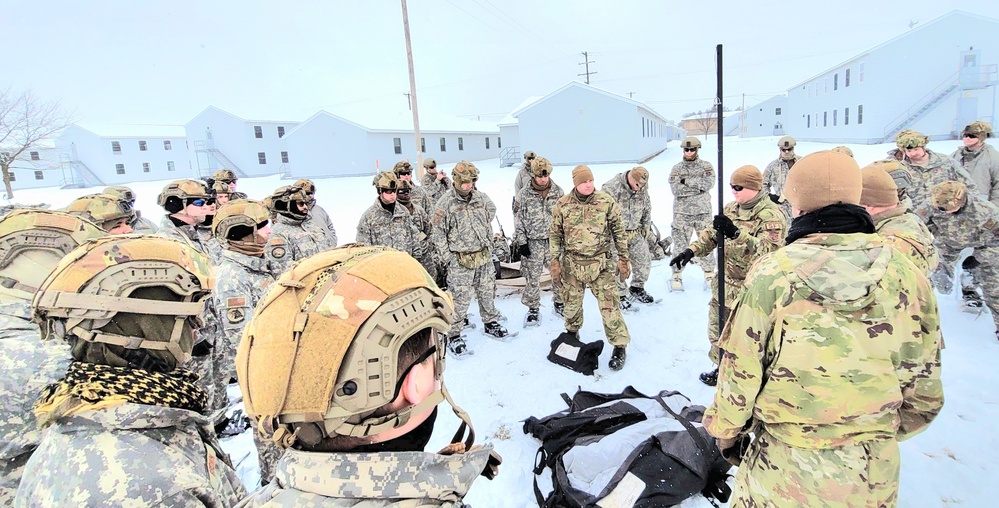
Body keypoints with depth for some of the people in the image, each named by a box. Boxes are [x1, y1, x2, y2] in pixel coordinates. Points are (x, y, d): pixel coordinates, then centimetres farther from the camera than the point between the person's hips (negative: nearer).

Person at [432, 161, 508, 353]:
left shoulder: (481, 198, 3)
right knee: (460, 298, -2)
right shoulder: (445, 204, -11)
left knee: (487, 292, 18)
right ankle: (454, 335, 12)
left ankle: (491, 323, 37)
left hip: (484, 256, 5)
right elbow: (439, 234, -8)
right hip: (460, 260, -5)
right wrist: (448, 258, -9)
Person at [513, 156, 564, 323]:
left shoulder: (558, 192, 2)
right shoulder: (524, 194, -4)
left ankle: (559, 303, 28)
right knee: (532, 277, 4)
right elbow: (518, 219, -1)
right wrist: (522, 242, -5)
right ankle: (533, 308, 20)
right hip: (533, 242, -2)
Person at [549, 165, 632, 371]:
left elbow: (619, 230, 2)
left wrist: (623, 258, 1)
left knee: (609, 305, -3)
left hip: (601, 264, -1)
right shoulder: (563, 205, -3)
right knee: (571, 304, 16)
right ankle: (572, 334, 44)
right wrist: (555, 262, 1)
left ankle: (620, 346, 12)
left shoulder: (606, 201, -5)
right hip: (572, 264, 2)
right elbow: (555, 235, 4)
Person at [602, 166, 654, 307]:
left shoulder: (642, 189, 1)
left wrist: (646, 227, 15)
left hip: (636, 233, 6)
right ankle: (620, 295, 16)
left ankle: (637, 289, 32)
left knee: (644, 262, 10)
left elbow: (647, 209, 17)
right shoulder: (611, 188, -20)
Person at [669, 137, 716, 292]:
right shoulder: (677, 168, 5)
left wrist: (687, 182, -12)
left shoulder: (706, 166, 5)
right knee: (680, 244, 1)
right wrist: (698, 186, -11)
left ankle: (709, 274, 19)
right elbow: (676, 189, -9)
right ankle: (677, 275, 11)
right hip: (682, 212, 0)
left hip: (703, 211, 0)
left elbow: (708, 183, -12)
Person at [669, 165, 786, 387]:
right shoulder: (731, 209, 8)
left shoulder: (771, 215, -17)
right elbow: (711, 234, 13)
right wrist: (692, 250, -3)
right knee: (718, 328, 20)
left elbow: (768, 250, -31)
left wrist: (736, 233, -43)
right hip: (726, 284, 8)